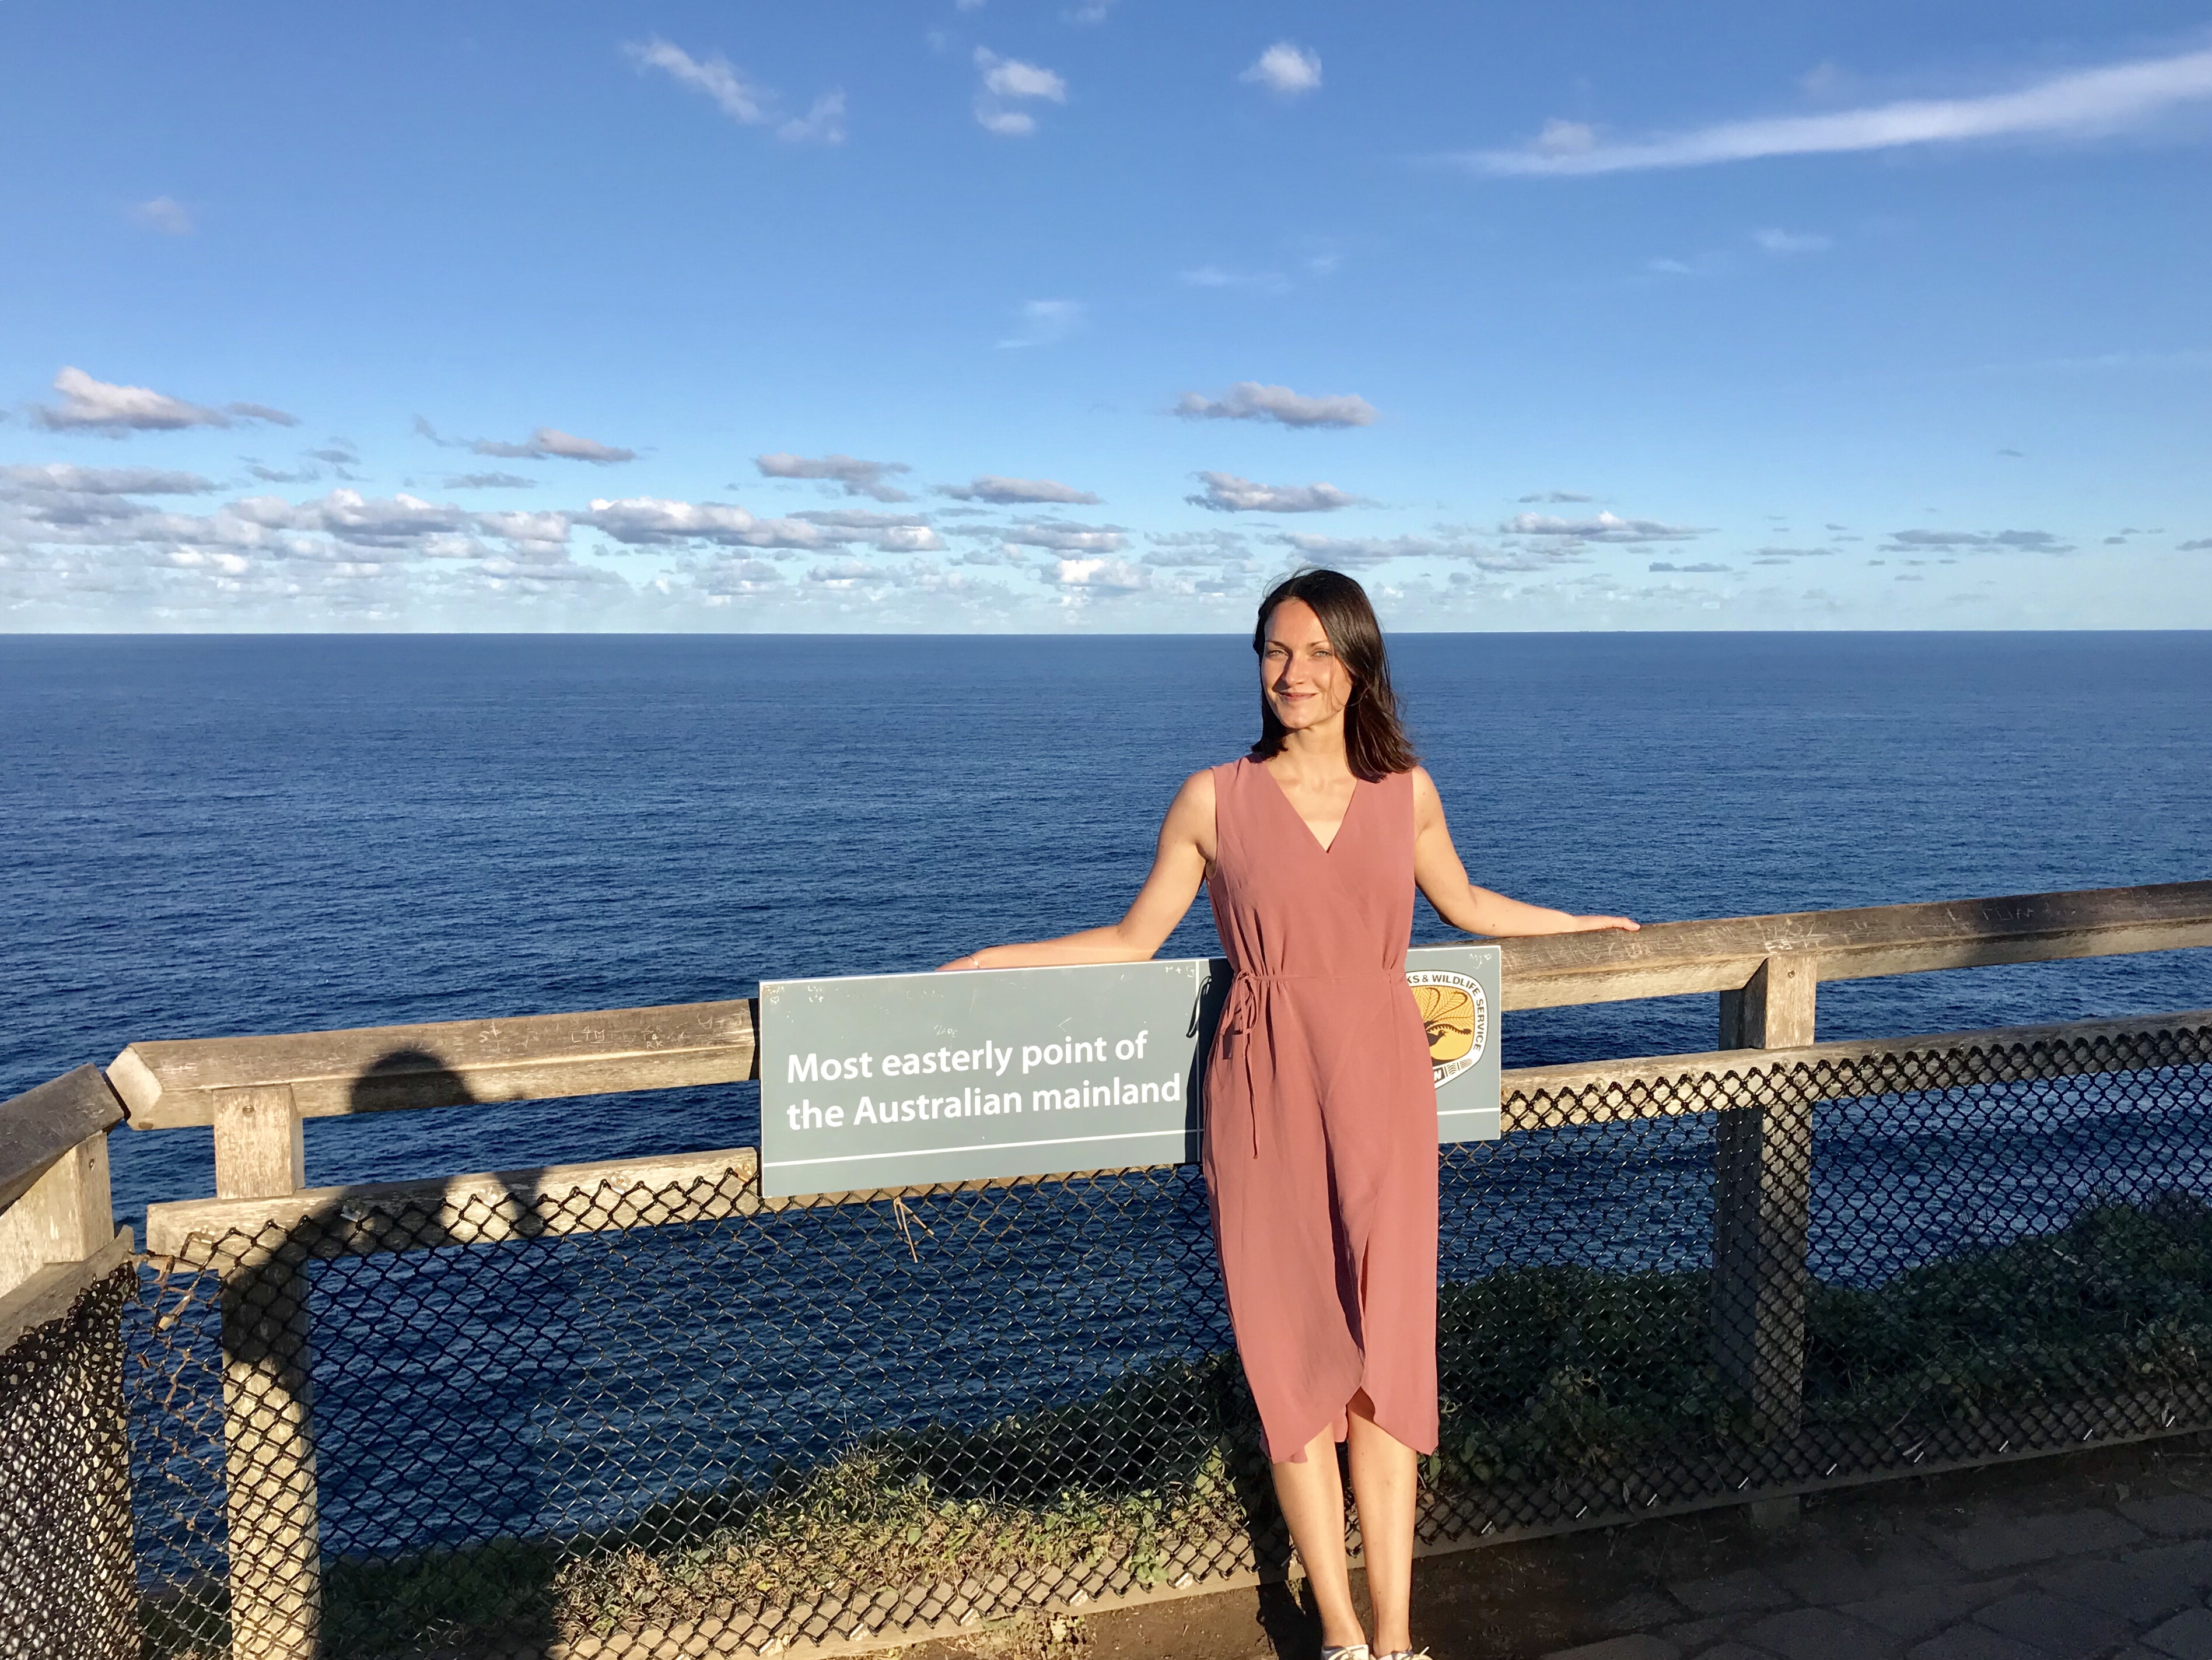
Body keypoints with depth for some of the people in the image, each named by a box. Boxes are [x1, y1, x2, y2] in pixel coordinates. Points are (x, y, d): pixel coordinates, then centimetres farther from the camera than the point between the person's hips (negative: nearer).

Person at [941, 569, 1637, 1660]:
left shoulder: (1406, 790, 5)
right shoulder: (1214, 799, -2)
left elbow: (1463, 903, 23)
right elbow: (1135, 940, 5)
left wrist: (1585, 923, 32)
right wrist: (991, 962, 1)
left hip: (1380, 1094, 1)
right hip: (1265, 1101, -1)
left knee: (1385, 1355, 3)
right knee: (1295, 1361, 4)